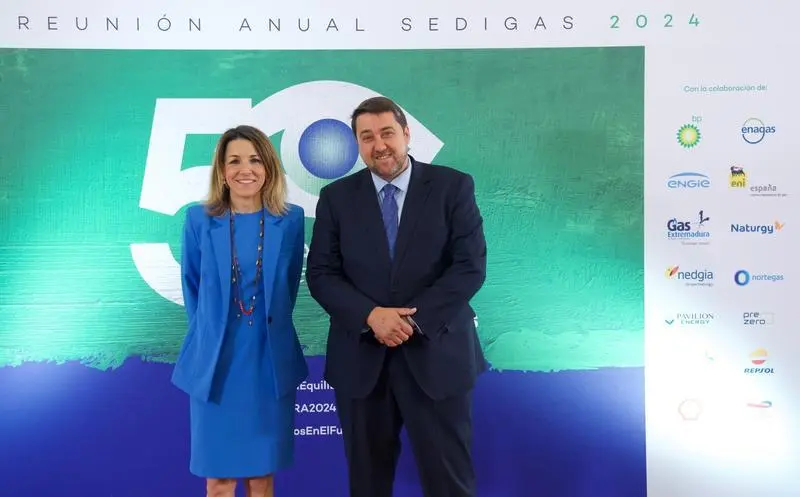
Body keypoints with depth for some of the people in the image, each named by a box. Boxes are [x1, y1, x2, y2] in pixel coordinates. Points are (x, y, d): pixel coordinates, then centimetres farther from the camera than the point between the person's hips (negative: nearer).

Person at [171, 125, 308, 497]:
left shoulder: (291, 220, -2)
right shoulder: (198, 220, -3)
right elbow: (192, 286, 9)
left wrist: (269, 327, 11)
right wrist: (213, 333, 11)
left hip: (271, 362, 1)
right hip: (216, 362, 0)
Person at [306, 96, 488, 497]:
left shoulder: (453, 186, 0)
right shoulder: (336, 197, 5)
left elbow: (470, 267, -7)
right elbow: (321, 274, 0)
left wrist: (413, 318, -16)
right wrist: (372, 316, -16)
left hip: (436, 353, -2)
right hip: (361, 357, 2)